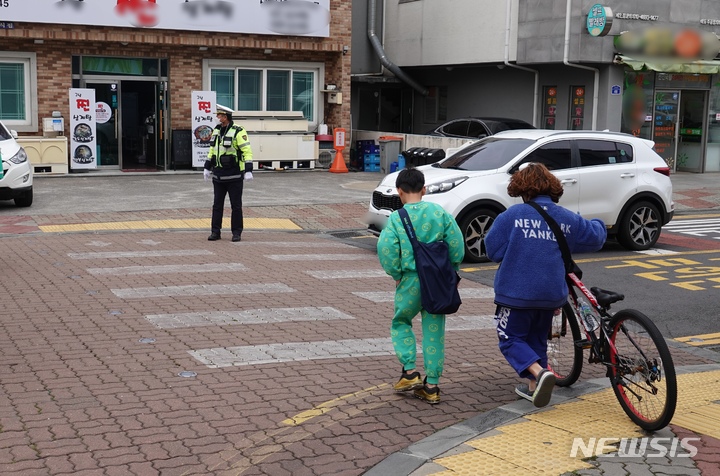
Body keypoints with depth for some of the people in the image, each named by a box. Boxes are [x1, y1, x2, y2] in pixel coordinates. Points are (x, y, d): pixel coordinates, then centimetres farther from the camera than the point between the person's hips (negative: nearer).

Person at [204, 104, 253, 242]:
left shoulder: (238, 132, -11)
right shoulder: (217, 130, 10)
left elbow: (247, 151, -14)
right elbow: (212, 150, 19)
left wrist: (248, 171, -20)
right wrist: (207, 168, 19)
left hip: (234, 176, -6)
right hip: (219, 175, 6)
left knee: (236, 205, 3)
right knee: (217, 205, 7)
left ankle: (236, 232, 12)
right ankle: (215, 232, 14)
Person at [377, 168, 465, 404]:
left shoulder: (396, 218, -7)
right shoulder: (440, 212, 1)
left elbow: (386, 250, -15)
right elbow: (457, 243, -2)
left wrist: (396, 275, -1)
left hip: (411, 280, -2)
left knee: (401, 322, 20)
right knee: (434, 331, 9)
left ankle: (409, 371, 8)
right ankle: (431, 385, 12)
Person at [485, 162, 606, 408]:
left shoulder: (512, 215, -12)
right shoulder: (567, 218, 1)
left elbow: (493, 250, -11)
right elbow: (595, 236, 11)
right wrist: (599, 225, 34)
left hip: (517, 293, -5)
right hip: (552, 293, 5)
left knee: (511, 339, 7)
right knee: (537, 339, 22)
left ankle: (540, 373, -16)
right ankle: (534, 387, 28)